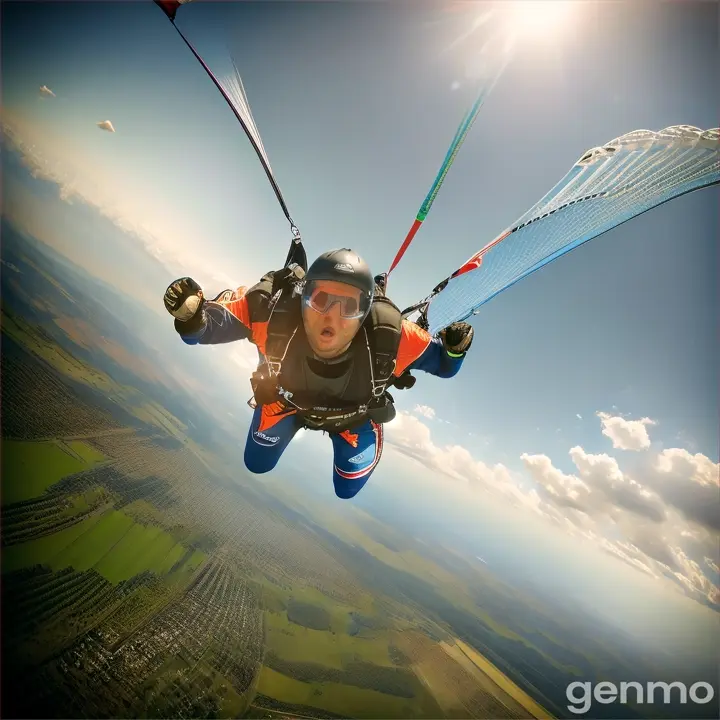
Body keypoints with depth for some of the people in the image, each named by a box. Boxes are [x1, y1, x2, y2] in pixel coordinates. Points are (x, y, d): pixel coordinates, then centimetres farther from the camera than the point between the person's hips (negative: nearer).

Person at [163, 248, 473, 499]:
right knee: (257, 465, 20)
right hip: (287, 396, 1)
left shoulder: (390, 336, -44)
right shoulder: (271, 308, -45)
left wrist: (455, 349, -47)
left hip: (355, 414, 0)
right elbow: (203, 325, -32)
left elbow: (442, 364, -25)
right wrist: (190, 316, -55)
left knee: (347, 490, 19)